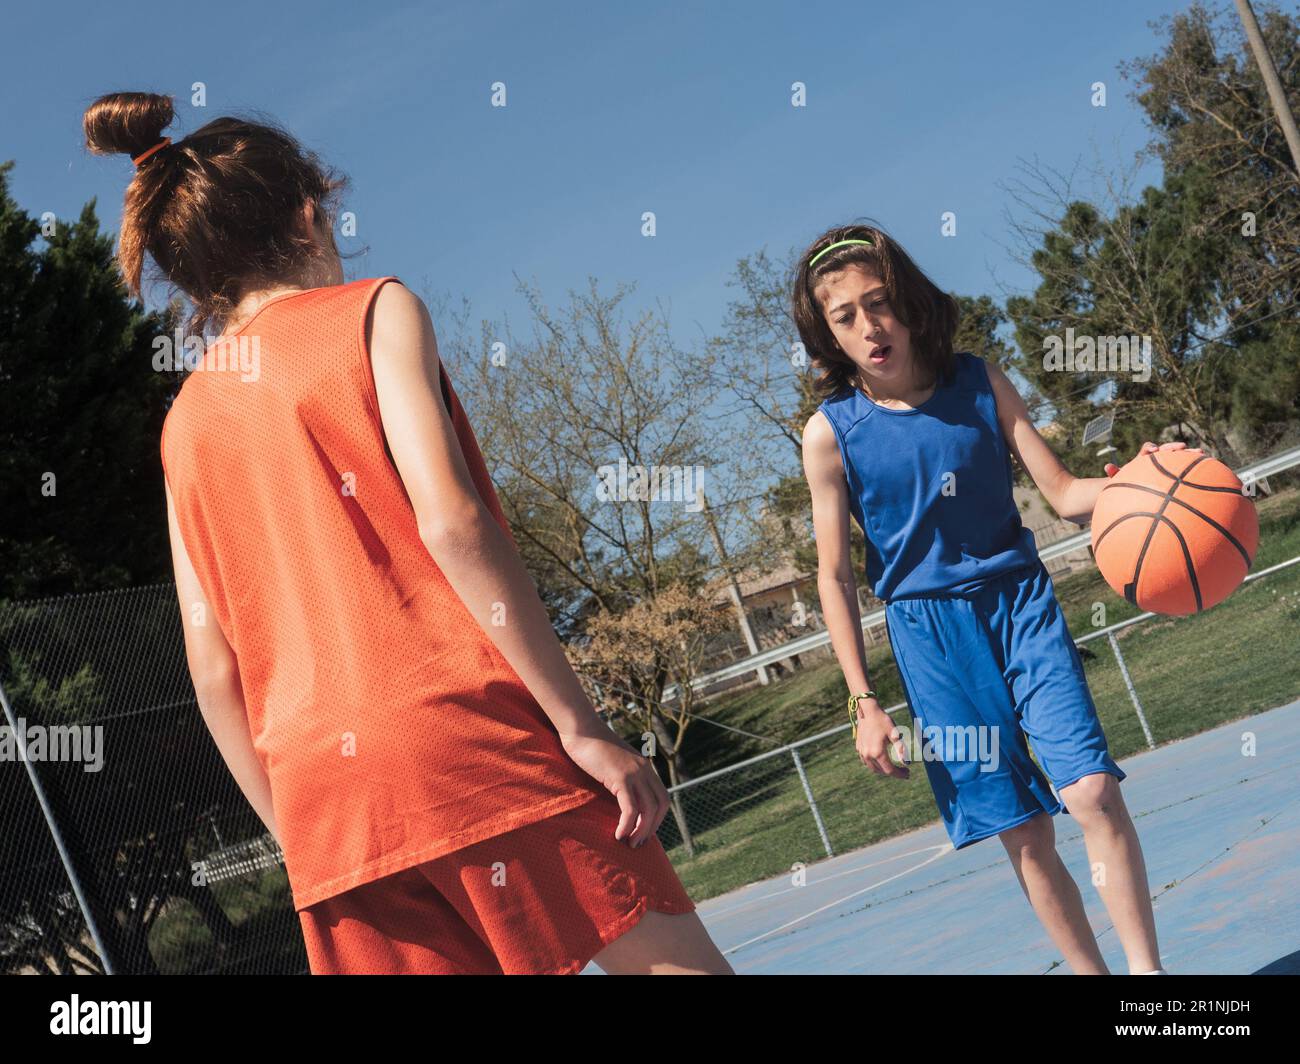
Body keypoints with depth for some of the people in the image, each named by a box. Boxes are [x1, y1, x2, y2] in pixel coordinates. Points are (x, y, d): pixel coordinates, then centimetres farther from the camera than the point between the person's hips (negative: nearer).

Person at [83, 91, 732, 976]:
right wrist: (583, 727, -11)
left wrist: (298, 834, 20)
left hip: (324, 794, 6)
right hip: (469, 733, -6)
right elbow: (451, 520, -10)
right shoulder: (372, 312, 4)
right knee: (678, 963, 0)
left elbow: (213, 668, 14)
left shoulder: (185, 421, 18)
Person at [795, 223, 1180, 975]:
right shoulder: (830, 434, -5)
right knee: (1023, 832, 1)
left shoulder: (980, 384, -1)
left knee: (1092, 789, -12)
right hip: (930, 636, -1)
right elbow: (836, 578, -1)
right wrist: (864, 703, -3)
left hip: (1021, 601, 1)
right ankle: (1090, 969, 15)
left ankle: (1147, 968, 0)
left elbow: (1063, 492, 1)